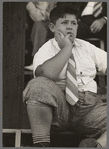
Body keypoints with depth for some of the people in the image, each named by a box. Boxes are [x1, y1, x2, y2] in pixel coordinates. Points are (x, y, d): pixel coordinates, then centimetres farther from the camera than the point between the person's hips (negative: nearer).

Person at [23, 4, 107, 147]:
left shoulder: (86, 47, 21)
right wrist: (67, 47, -6)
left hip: (90, 105, 3)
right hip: (59, 104, -3)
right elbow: (47, 74, -19)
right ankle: (41, 144, -32)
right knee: (38, 85, -35)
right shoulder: (45, 51, 5)